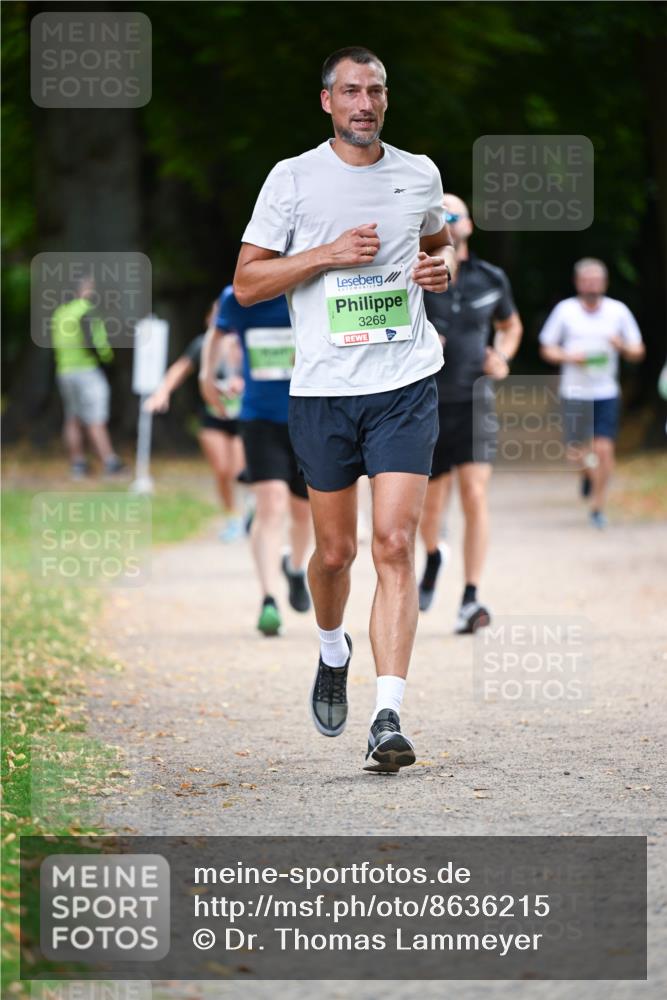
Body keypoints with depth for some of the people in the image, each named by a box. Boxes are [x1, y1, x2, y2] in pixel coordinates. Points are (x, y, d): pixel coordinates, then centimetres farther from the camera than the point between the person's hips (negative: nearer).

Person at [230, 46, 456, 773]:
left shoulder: (419, 174, 8)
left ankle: (387, 720, -17)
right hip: (323, 388, -1)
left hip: (406, 385, 1)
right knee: (335, 551, 9)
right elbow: (247, 283, -1)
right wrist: (328, 254, -13)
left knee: (394, 545, -12)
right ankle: (333, 653, 42)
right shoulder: (293, 179, -1)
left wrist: (442, 267, 4)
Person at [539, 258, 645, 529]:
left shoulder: (618, 311, 2)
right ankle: (588, 472, 38)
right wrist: (569, 356, -13)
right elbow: (547, 349, 6)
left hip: (606, 394, 0)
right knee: (575, 453, 2)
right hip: (574, 394, 0)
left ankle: (598, 507, 3)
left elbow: (638, 352, 7)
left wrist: (622, 346, -15)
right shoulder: (565, 310, -1)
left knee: (604, 449, -10)